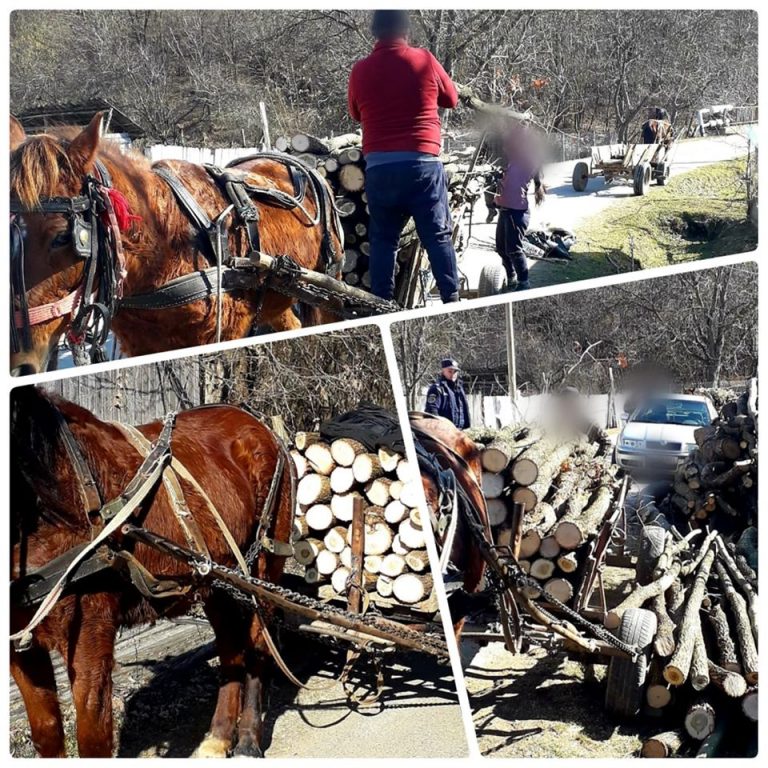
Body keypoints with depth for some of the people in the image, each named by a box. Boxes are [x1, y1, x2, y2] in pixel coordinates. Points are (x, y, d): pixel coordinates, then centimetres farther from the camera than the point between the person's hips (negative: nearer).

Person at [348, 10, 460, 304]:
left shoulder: (360, 70, 4)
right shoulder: (425, 60, 1)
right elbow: (452, 99, 17)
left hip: (379, 166, 1)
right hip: (423, 163, -1)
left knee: (383, 239, 10)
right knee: (438, 236, 5)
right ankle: (452, 299, 3)